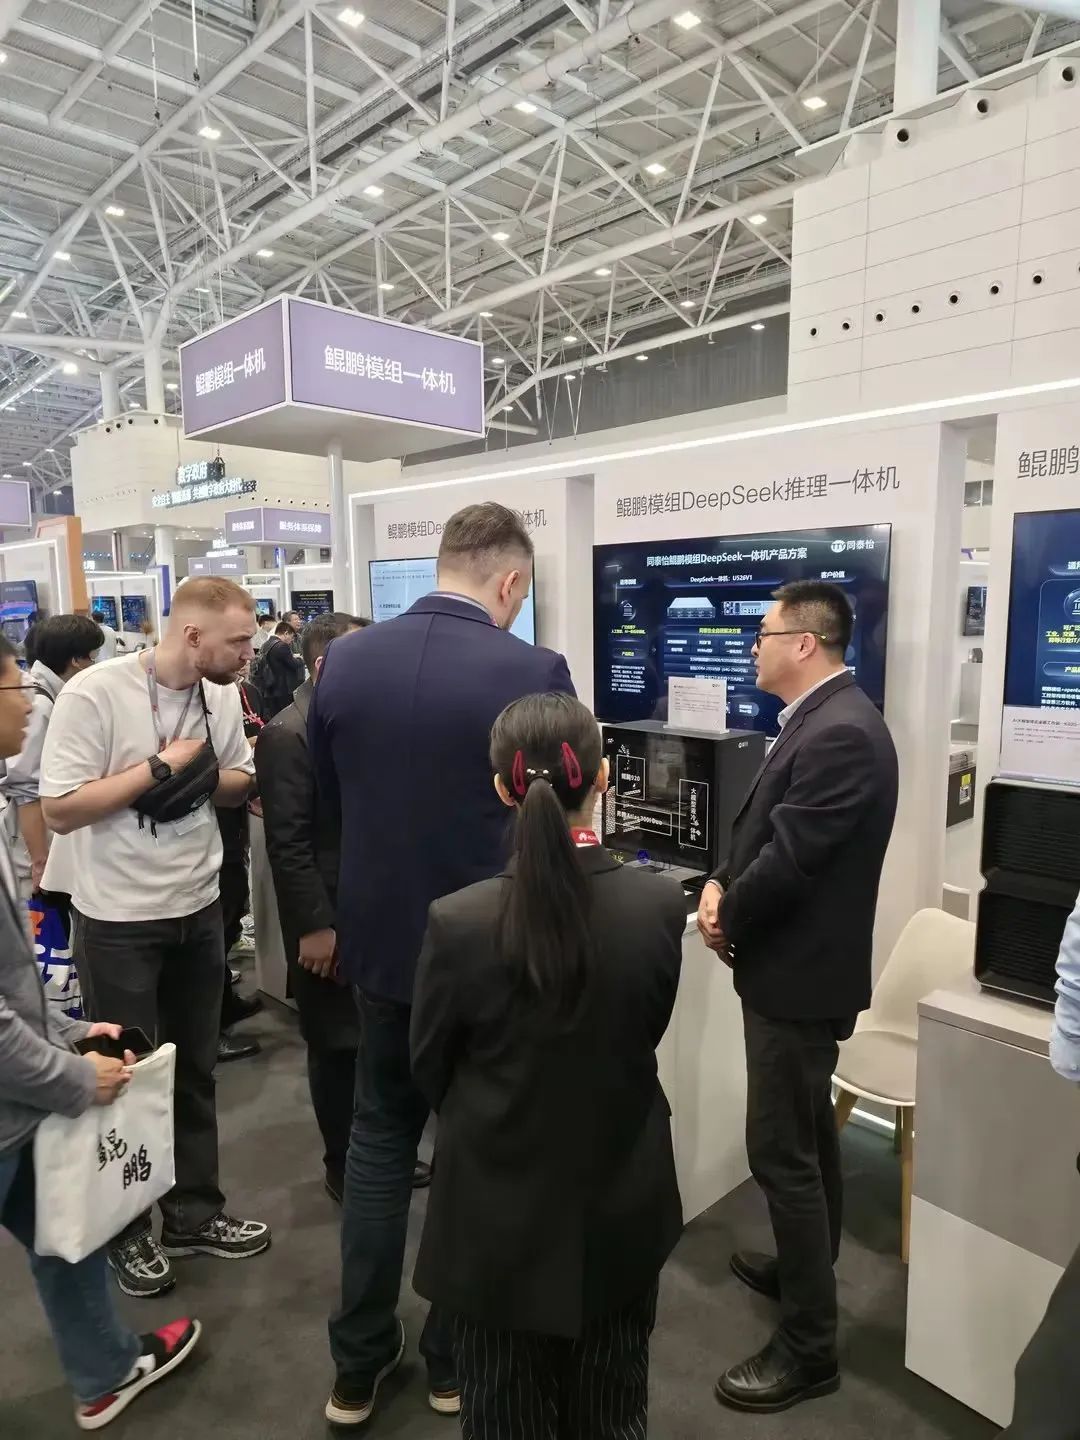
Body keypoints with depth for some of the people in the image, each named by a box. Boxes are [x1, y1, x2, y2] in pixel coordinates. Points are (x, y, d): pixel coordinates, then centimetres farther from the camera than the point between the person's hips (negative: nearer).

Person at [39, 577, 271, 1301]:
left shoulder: (222, 694, -3)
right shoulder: (94, 692, -19)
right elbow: (60, 809, -20)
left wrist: (201, 772, -14)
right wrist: (162, 764, -21)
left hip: (200, 910, 5)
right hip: (119, 922, -5)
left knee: (195, 1071, 17)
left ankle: (195, 1212, 36)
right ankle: (127, 1230, 35)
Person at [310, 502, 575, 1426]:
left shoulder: (344, 659, -6)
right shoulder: (534, 675, -20)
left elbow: (329, 796, 7)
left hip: (379, 940, 4)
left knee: (378, 1138, 22)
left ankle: (358, 1365, 35)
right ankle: (456, 1360, 37)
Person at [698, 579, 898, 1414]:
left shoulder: (839, 732, -25)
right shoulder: (823, 720, 8)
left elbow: (789, 858, -26)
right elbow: (764, 828, 11)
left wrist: (727, 918, -9)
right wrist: (721, 884, -5)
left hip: (799, 972, -10)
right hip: (799, 963, 10)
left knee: (782, 1152, 1)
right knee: (808, 1137, 24)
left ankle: (809, 1346, 18)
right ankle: (807, 1272, 43)